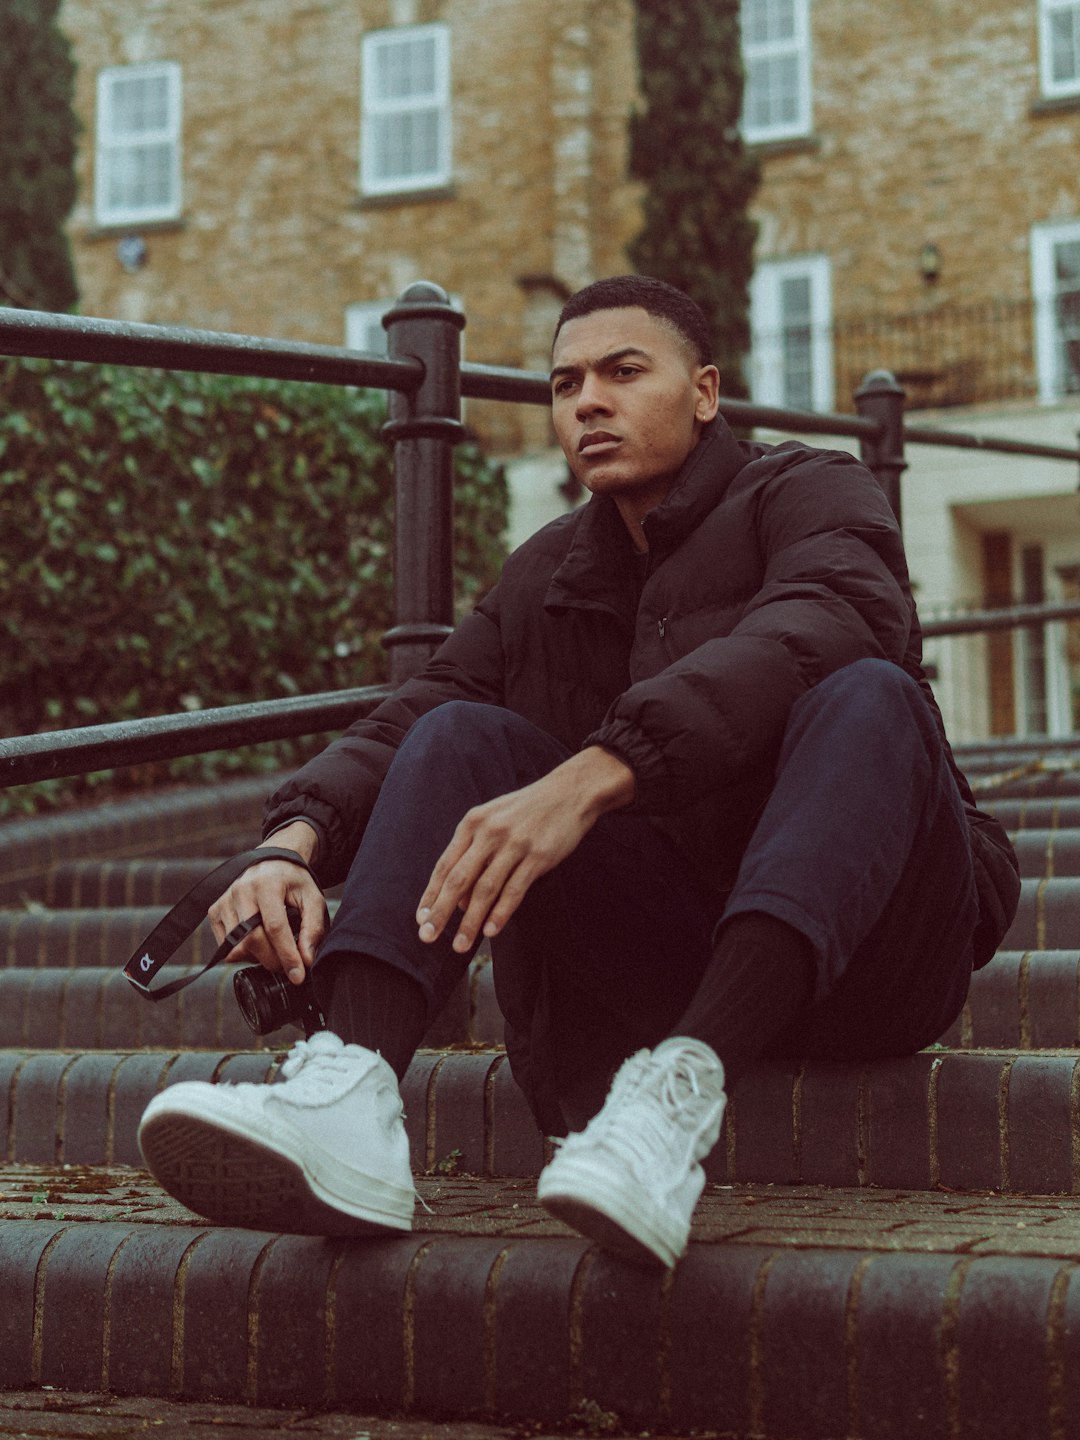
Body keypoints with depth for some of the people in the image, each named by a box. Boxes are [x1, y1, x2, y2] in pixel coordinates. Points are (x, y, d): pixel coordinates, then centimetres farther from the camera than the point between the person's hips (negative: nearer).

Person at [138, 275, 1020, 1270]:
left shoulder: (812, 494, 0)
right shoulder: (546, 580, 17)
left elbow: (823, 629, -24)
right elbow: (405, 725, 6)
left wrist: (591, 777, -37)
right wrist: (295, 843, -18)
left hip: (864, 952, -4)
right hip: (667, 957, 4)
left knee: (867, 699, -30)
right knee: (464, 737, -11)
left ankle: (685, 1092, -49)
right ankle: (350, 1096, -36)